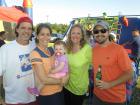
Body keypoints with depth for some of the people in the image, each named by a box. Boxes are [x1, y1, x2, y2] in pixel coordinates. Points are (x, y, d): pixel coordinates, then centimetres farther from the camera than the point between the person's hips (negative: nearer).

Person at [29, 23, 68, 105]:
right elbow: (44, 80, -21)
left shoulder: (51, 50, 2)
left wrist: (66, 76, -8)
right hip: (46, 95, -6)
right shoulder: (35, 54, -19)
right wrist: (61, 81, -10)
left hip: (60, 91, 7)